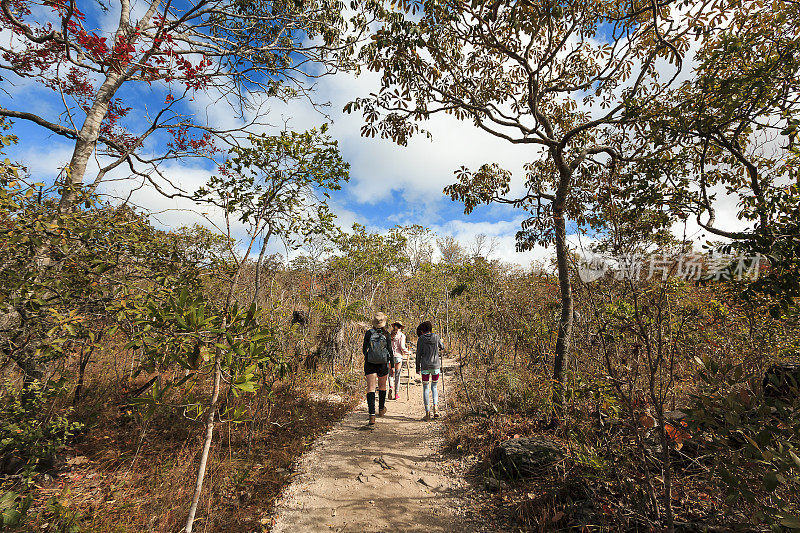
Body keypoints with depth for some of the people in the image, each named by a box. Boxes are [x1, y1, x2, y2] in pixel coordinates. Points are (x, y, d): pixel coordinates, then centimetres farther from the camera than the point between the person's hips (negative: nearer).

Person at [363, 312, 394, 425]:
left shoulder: (368, 333, -5)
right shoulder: (386, 334, -7)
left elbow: (364, 349, 2)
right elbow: (390, 351, -6)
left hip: (370, 364, 0)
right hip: (383, 364, 0)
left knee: (370, 388, -2)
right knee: (382, 386, 21)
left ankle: (372, 415, -14)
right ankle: (381, 409, 37)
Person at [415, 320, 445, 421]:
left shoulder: (421, 339, -2)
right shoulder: (436, 337, 2)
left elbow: (418, 354, -2)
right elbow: (442, 347, 18)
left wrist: (417, 367, 5)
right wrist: (441, 341, 37)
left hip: (425, 366, -1)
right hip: (436, 365, 2)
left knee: (425, 388, 7)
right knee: (434, 387, 17)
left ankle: (427, 413, 5)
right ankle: (435, 408, 0)